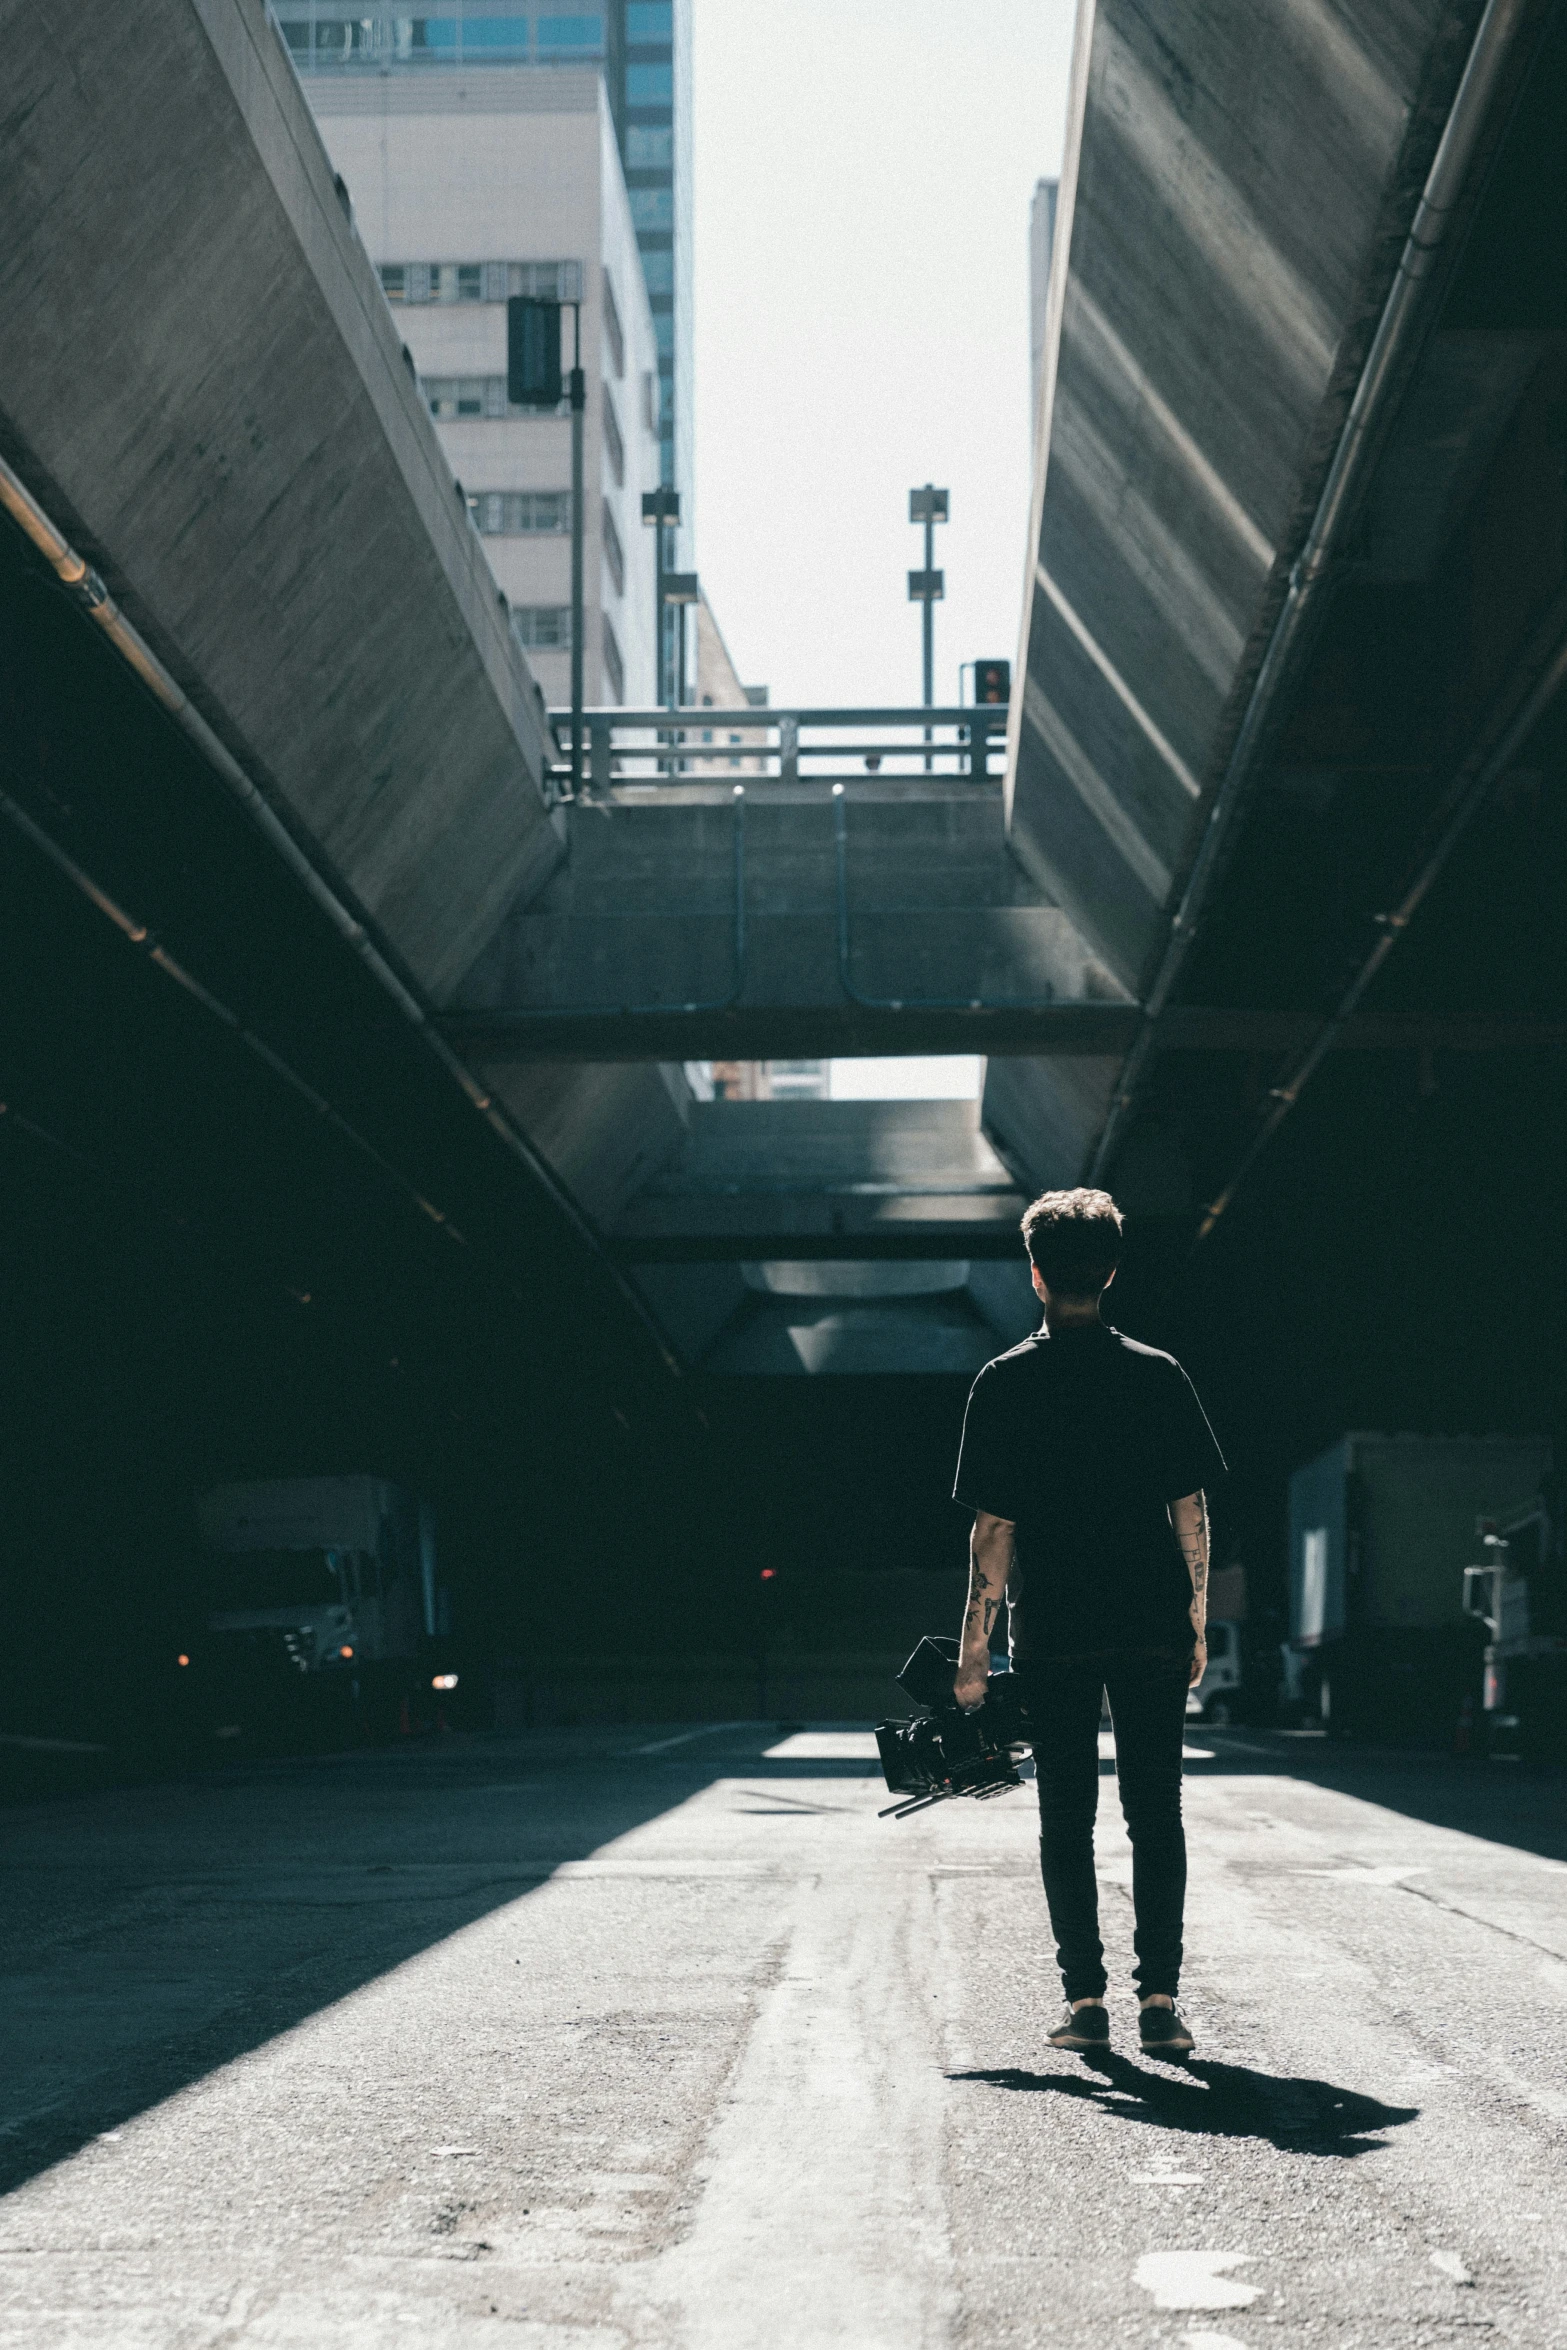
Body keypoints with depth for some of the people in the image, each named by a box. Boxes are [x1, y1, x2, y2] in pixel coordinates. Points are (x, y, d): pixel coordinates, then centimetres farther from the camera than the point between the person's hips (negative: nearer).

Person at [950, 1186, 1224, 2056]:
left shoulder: (1005, 1383, -3)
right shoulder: (1159, 1375, 1)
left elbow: (994, 1528, -4)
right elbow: (1191, 1512, 2)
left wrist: (974, 1644, 1)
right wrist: (1198, 1620, 11)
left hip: (1052, 1633, -1)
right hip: (1152, 1627, 1)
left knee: (1067, 1816, 7)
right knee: (1156, 1813, 6)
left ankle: (1085, 1998, 3)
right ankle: (1159, 1999, 0)